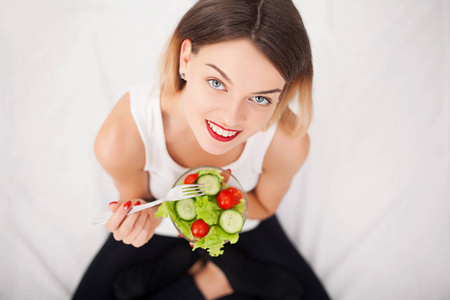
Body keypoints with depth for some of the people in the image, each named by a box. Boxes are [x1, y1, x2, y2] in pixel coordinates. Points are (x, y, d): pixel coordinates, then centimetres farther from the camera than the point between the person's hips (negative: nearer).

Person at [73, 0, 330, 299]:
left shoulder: (287, 141, -35)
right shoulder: (120, 139, -38)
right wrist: (147, 211, -38)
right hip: (163, 227, 0)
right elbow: (139, 197, -14)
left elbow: (263, 206, -12)